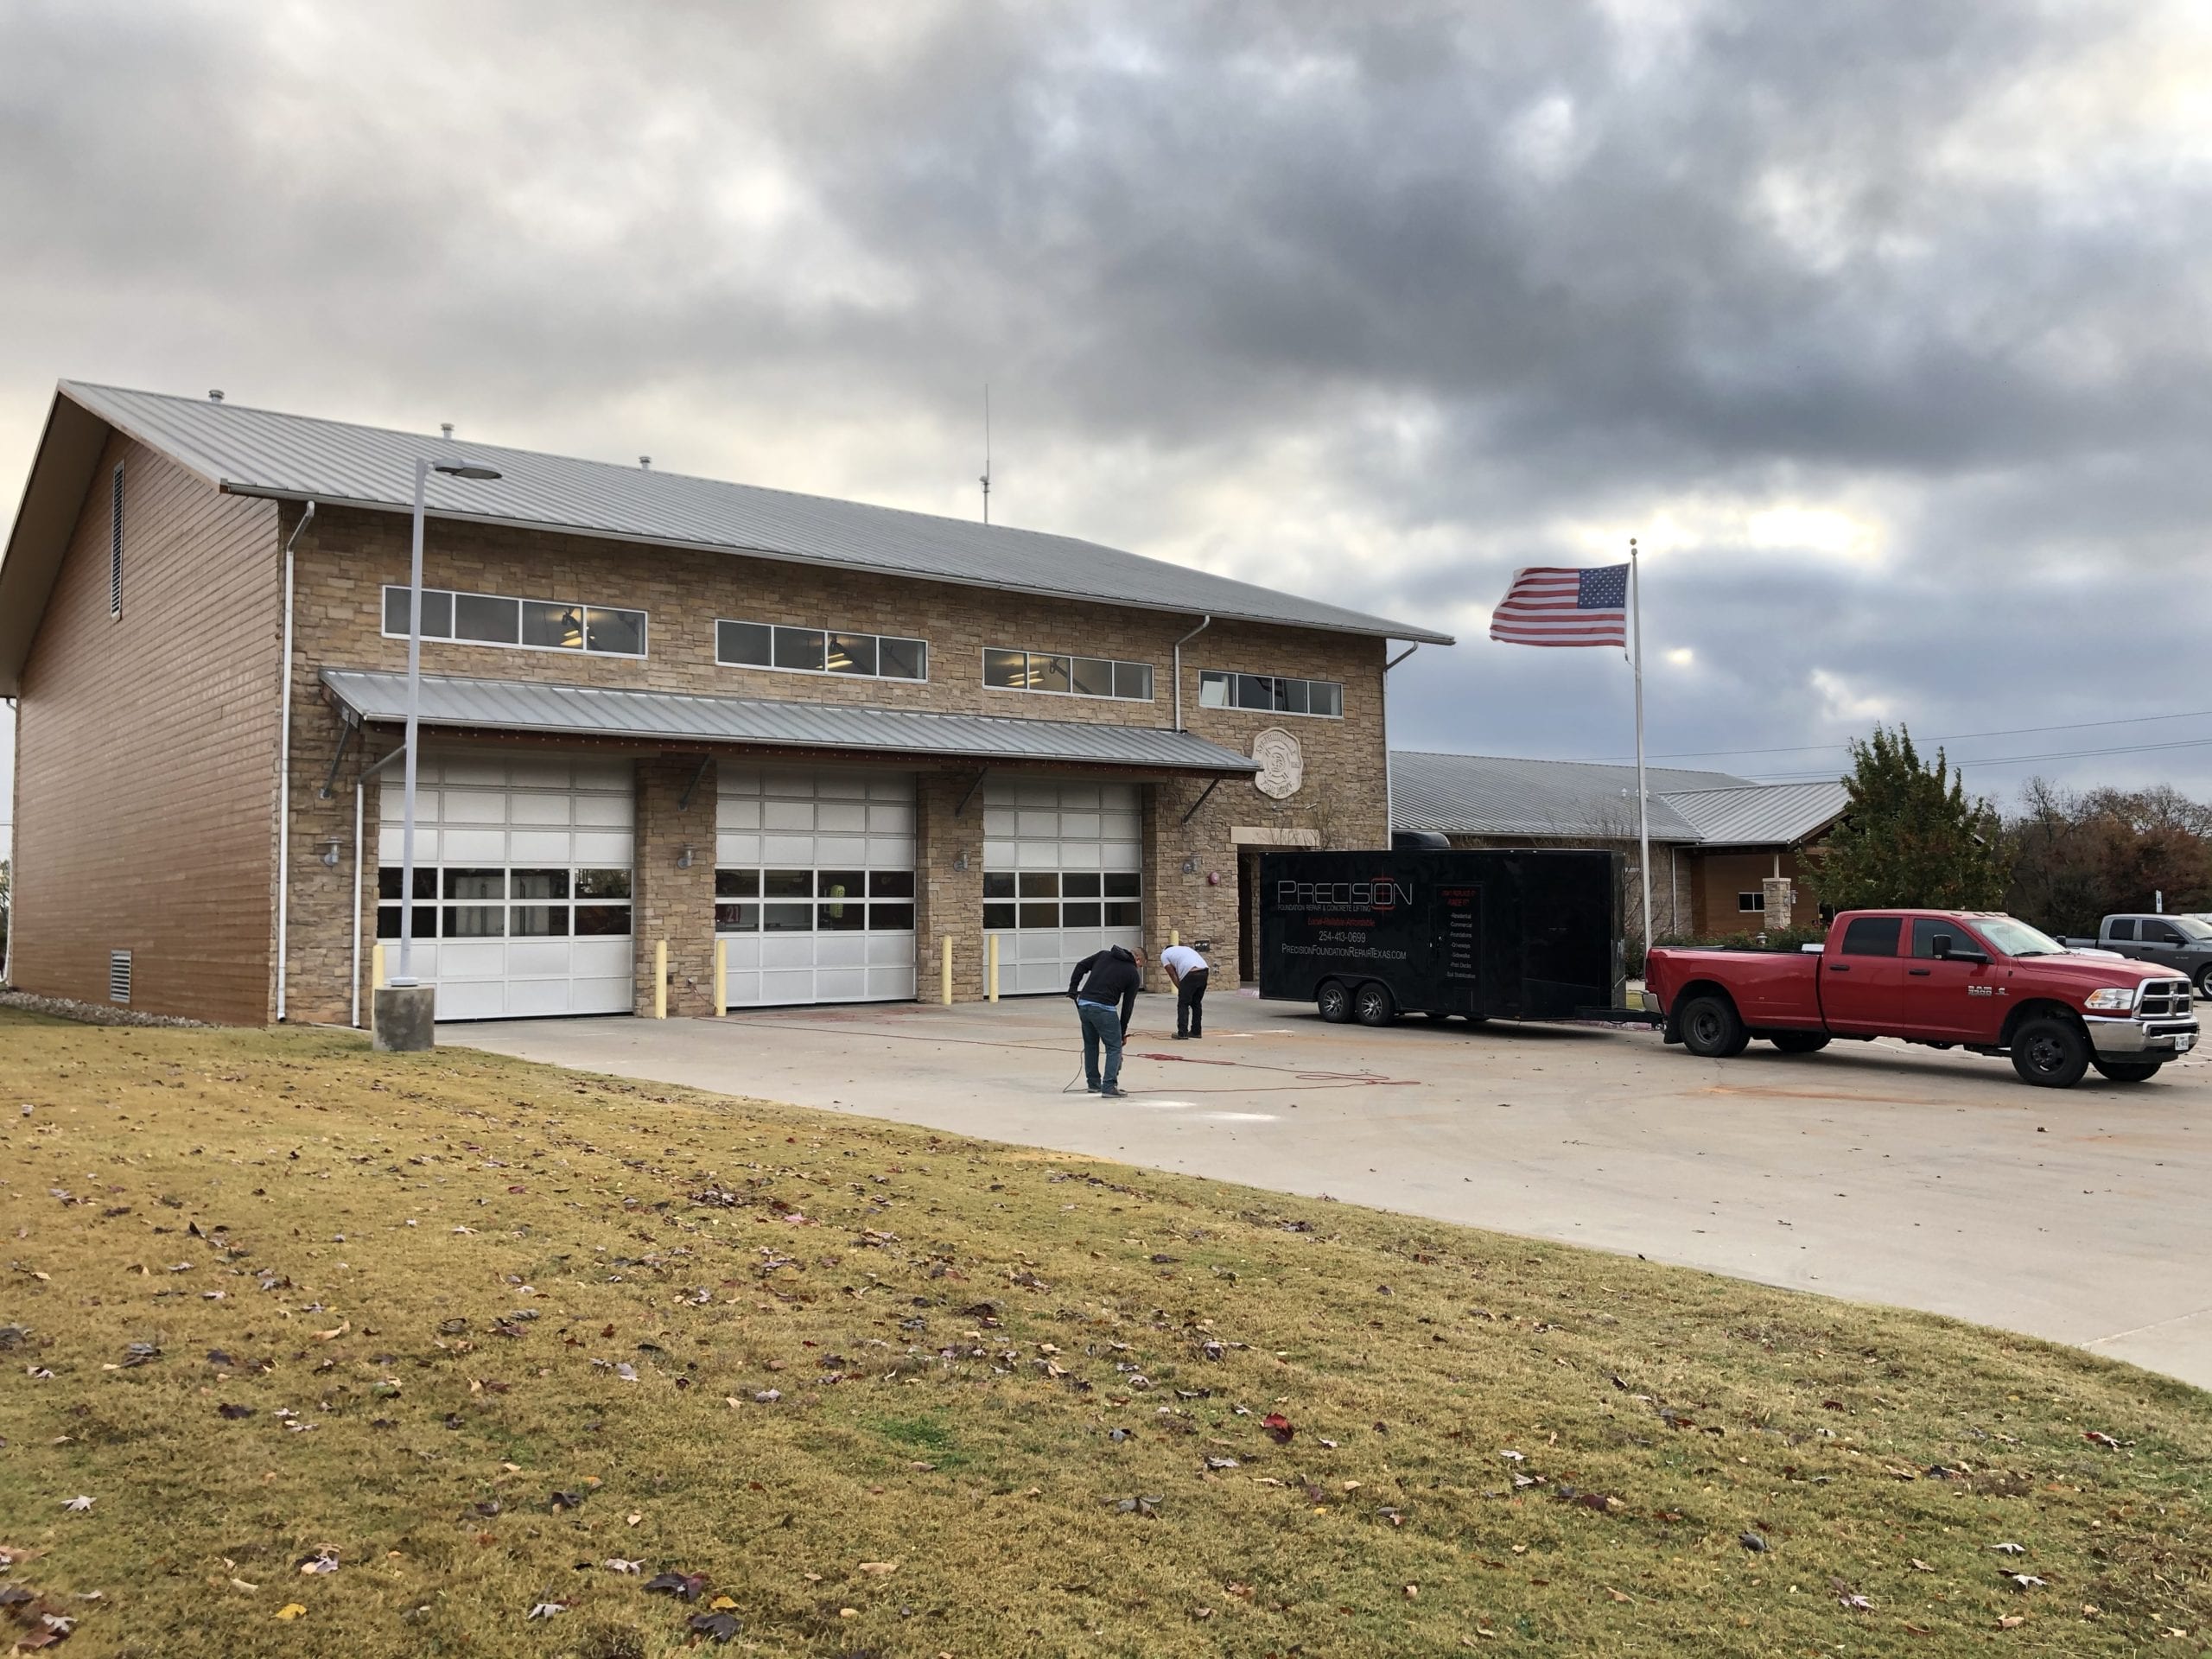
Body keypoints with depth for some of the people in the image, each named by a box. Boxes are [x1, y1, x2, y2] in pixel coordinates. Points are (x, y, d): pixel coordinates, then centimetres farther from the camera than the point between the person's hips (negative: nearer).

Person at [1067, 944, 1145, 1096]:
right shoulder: (1133, 974, 7)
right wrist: (1123, 1031, 17)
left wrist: (1073, 988, 14)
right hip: (1103, 1009, -6)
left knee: (1090, 1044, 21)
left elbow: (1081, 966, 11)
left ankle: (1094, 1084, 29)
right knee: (1114, 1048, 5)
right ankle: (1109, 1087, -3)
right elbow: (1128, 1004, 10)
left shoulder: (1104, 954, 19)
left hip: (1083, 1004, 6)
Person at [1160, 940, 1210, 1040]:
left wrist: (1181, 989, 16)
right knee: (1196, 1003, 19)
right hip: (1204, 971, 7)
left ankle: (1182, 1033, 1)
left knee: (1183, 1005, 4)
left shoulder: (1164, 955, 17)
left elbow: (1173, 975, 11)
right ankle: (1196, 1031, 24)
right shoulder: (1184, 948, 36)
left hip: (1190, 974, -7)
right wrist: (1183, 990, 28)